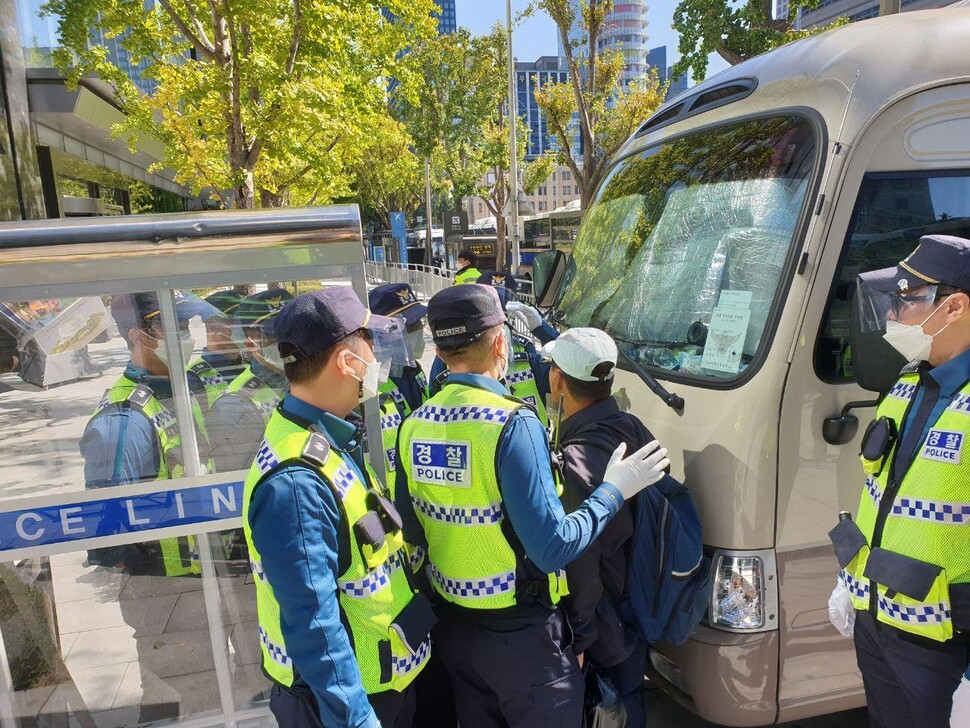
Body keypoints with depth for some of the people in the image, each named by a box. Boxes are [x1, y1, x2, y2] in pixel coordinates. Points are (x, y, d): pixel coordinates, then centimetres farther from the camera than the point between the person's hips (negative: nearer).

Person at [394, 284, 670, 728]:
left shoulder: (414, 426, -6)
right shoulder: (511, 425, -24)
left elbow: (412, 533, 3)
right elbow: (553, 548, -24)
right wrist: (613, 491, -12)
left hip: (452, 624, 5)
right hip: (520, 632, -5)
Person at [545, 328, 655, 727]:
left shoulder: (573, 462, -32)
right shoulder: (632, 428, -8)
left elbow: (579, 568, -26)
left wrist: (576, 641, -14)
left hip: (604, 637, -7)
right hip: (639, 613, 7)